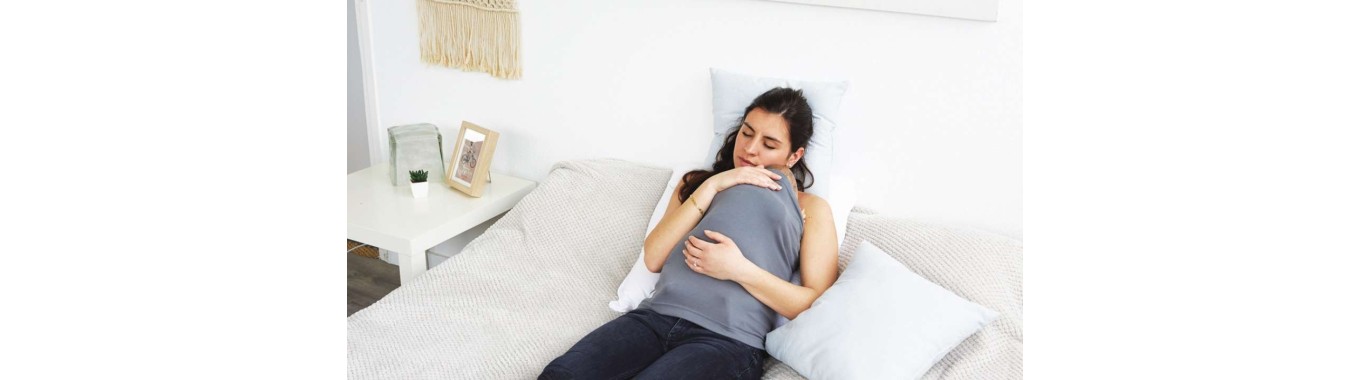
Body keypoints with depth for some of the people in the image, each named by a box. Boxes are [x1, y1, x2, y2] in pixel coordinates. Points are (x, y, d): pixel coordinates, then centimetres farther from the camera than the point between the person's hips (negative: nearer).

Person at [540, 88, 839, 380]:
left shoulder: (811, 209, 14)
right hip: (658, 316, 3)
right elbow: (653, 259, 8)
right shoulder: (698, 182, 24)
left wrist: (739, 269, -12)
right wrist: (712, 186, 1)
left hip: (729, 340, -3)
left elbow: (818, 308, 1)